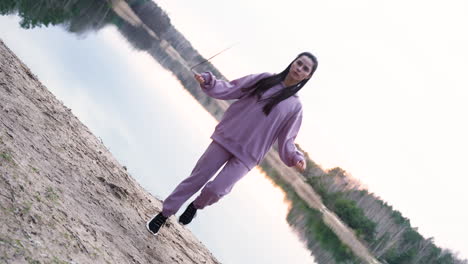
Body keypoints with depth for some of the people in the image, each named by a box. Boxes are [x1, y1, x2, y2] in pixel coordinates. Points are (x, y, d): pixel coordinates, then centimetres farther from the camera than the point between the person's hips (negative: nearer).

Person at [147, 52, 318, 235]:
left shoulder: (294, 106, 1)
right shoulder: (264, 79, 3)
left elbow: (286, 139, 3)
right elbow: (230, 89, 5)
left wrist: (295, 158, -15)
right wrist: (208, 82, -11)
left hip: (247, 156, -1)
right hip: (226, 138, 1)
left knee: (217, 189, -15)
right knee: (197, 178, 4)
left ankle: (195, 206, 19)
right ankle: (165, 214, 21)